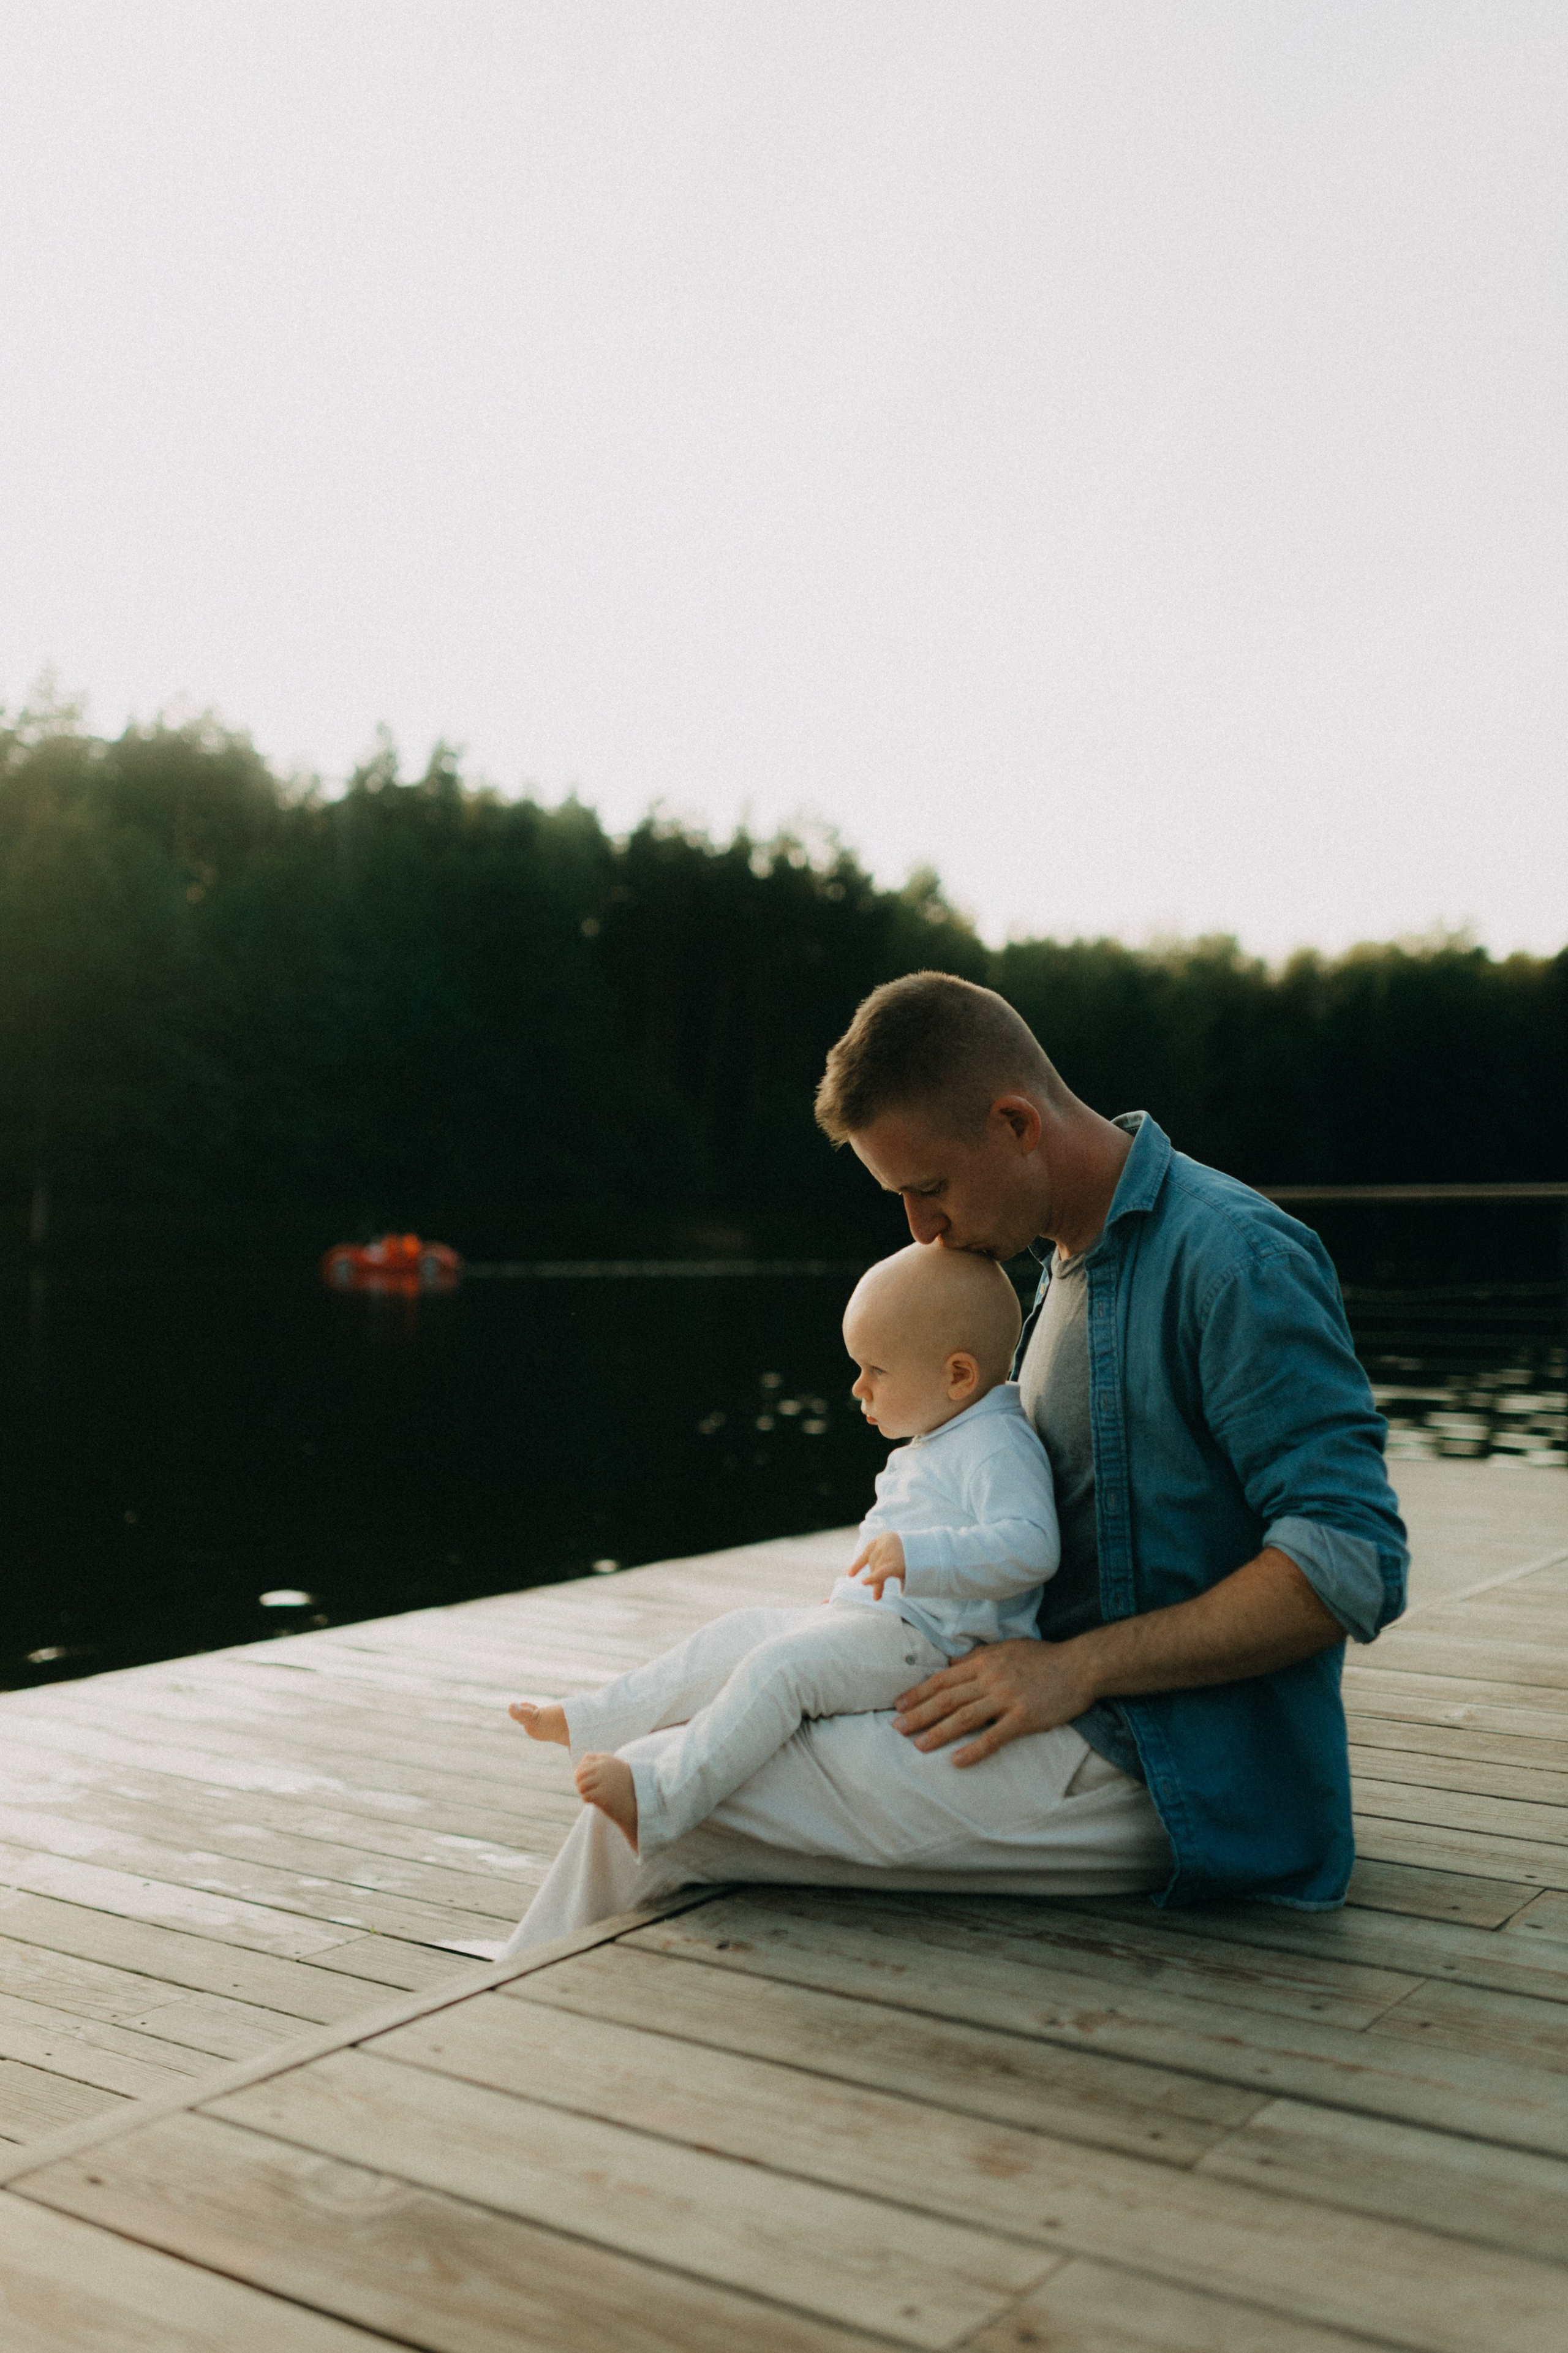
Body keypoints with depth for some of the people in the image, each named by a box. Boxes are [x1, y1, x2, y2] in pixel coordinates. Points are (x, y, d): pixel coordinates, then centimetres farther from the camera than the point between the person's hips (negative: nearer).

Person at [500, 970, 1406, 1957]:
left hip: (1172, 1788, -10)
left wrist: (1076, 1668, -22)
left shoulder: (1233, 1258, -16)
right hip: (1088, 1727, 10)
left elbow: (1354, 1566, -21)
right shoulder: (1069, 1260, 13)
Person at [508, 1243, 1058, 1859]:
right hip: (864, 1623, 11)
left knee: (780, 1665, -28)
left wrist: (917, 1555, -39)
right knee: (735, 1634, 14)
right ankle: (583, 1723, 22)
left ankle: (656, 1803, -32)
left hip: (921, 1643, -11)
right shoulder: (933, 1446, 17)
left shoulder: (999, 1448, -16)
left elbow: (1031, 1546, -31)